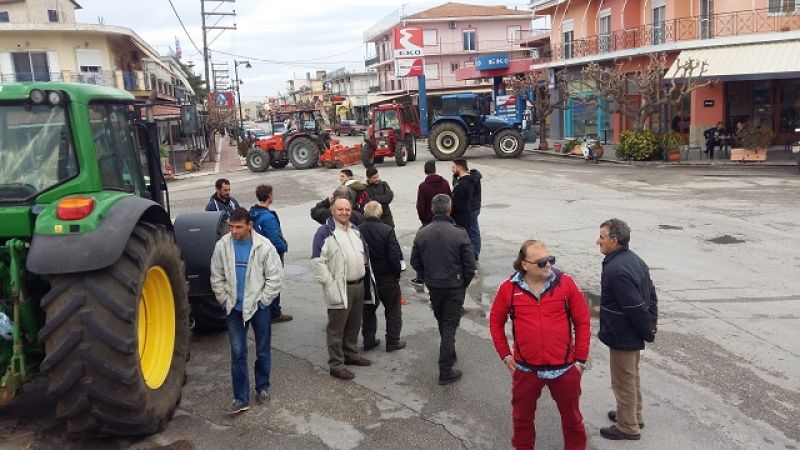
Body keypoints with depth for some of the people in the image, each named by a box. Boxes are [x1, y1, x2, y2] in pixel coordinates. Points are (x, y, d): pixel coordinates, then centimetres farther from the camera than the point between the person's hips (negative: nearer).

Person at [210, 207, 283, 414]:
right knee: (237, 353, 4)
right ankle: (241, 398, 11)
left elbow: (275, 277, -9)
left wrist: (262, 300, -9)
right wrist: (224, 299, 0)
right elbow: (216, 276, 4)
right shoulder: (222, 245, -6)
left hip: (259, 306, -1)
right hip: (234, 308, 2)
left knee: (263, 350, 13)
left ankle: (262, 387, 33)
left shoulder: (264, 246, -13)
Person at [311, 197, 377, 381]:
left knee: (354, 325, 19)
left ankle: (351, 354, 36)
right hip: (340, 288, -7)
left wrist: (367, 279, 17)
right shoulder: (325, 232, -12)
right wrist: (330, 285, -19)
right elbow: (317, 261, -17)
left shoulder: (355, 230, 12)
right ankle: (336, 365, 11)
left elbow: (364, 254, 22)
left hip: (359, 285, 7)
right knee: (336, 328, 1)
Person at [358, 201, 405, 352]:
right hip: (387, 277, -3)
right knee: (393, 310, 13)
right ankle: (392, 341, 19)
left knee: (368, 309, 18)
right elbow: (395, 256, -17)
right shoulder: (387, 230, -18)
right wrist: (397, 273, -2)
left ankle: (368, 341, 25)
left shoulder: (358, 231, -10)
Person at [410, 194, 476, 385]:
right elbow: (470, 265, -13)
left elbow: (415, 262, 2)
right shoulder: (460, 234, -17)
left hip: (433, 286, 4)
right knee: (450, 326, 3)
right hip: (454, 287, -4)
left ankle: (449, 354, 42)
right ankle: (446, 371, 3)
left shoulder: (421, 233, -6)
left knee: (442, 323, 22)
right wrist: (464, 283, 4)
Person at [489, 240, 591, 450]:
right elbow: (496, 321, 6)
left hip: (565, 368, 0)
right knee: (522, 417, 18)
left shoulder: (566, 283, -9)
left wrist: (581, 359, -1)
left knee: (572, 417, 18)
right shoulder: (509, 288, -8)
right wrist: (505, 355, 3)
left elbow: (582, 321, -2)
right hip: (525, 369, 1)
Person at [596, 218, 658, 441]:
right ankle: (634, 416, 42)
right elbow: (651, 295, 9)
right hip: (634, 335, 10)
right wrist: (651, 325, 11)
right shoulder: (635, 260, 3)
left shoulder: (616, 270, -29)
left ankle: (628, 427, 22)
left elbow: (636, 308, -27)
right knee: (632, 377, 25)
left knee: (623, 382, 7)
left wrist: (647, 332, -14)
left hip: (622, 337, -10)